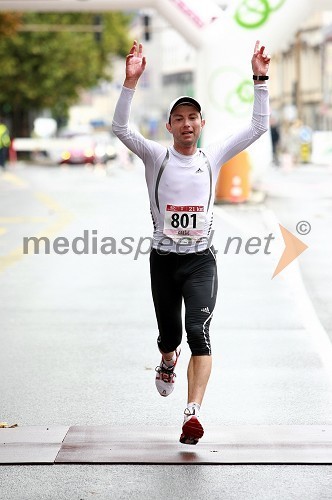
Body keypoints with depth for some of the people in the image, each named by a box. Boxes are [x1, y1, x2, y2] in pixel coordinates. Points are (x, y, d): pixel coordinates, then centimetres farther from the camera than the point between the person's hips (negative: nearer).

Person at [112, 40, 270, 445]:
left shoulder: (213, 157, 4)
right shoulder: (156, 157, 0)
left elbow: (258, 127, 0)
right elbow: (120, 127, -15)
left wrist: (260, 80, -9)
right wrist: (131, 81, -27)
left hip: (201, 261, 0)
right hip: (163, 259, 1)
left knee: (198, 332, -17)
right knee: (169, 332, 11)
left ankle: (192, 413, -26)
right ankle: (168, 362, 49)